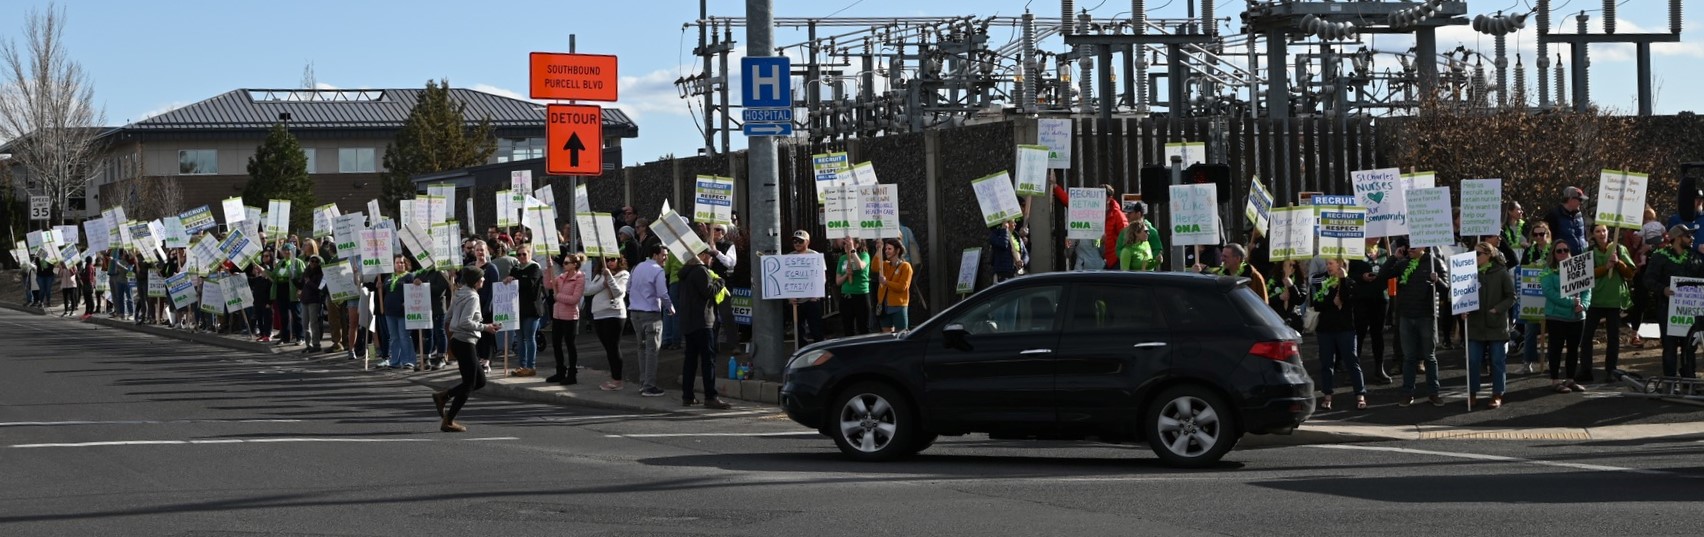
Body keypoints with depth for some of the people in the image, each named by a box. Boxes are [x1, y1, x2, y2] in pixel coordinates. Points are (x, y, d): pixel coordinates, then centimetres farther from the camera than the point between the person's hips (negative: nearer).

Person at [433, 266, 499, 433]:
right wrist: (484, 327, -16)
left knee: (480, 381, 15)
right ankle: (448, 422, 1)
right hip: (465, 343, -10)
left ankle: (442, 396, 13)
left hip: (457, 341, 10)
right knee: (468, 384, -1)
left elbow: (448, 320, 17)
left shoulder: (460, 294, 13)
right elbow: (465, 322, -25)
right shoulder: (472, 297, -15)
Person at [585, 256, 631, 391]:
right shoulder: (599, 274, 18)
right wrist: (603, 282, -9)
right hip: (598, 314, 6)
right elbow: (589, 290, 4)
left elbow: (618, 292, -14)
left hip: (614, 314, -6)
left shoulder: (623, 275, 1)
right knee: (608, 348, 11)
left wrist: (609, 277, -23)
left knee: (613, 347, -6)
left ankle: (617, 380, -3)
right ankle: (612, 377, 17)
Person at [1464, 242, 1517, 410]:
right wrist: (1463, 310, -10)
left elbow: (1511, 297, -2)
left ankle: (1497, 395, 13)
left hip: (1497, 325, -3)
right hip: (1475, 325, 3)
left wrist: (1497, 309, -15)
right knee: (1473, 361, 3)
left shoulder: (1501, 273, -4)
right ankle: (1472, 394, 13)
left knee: (1498, 361, 4)